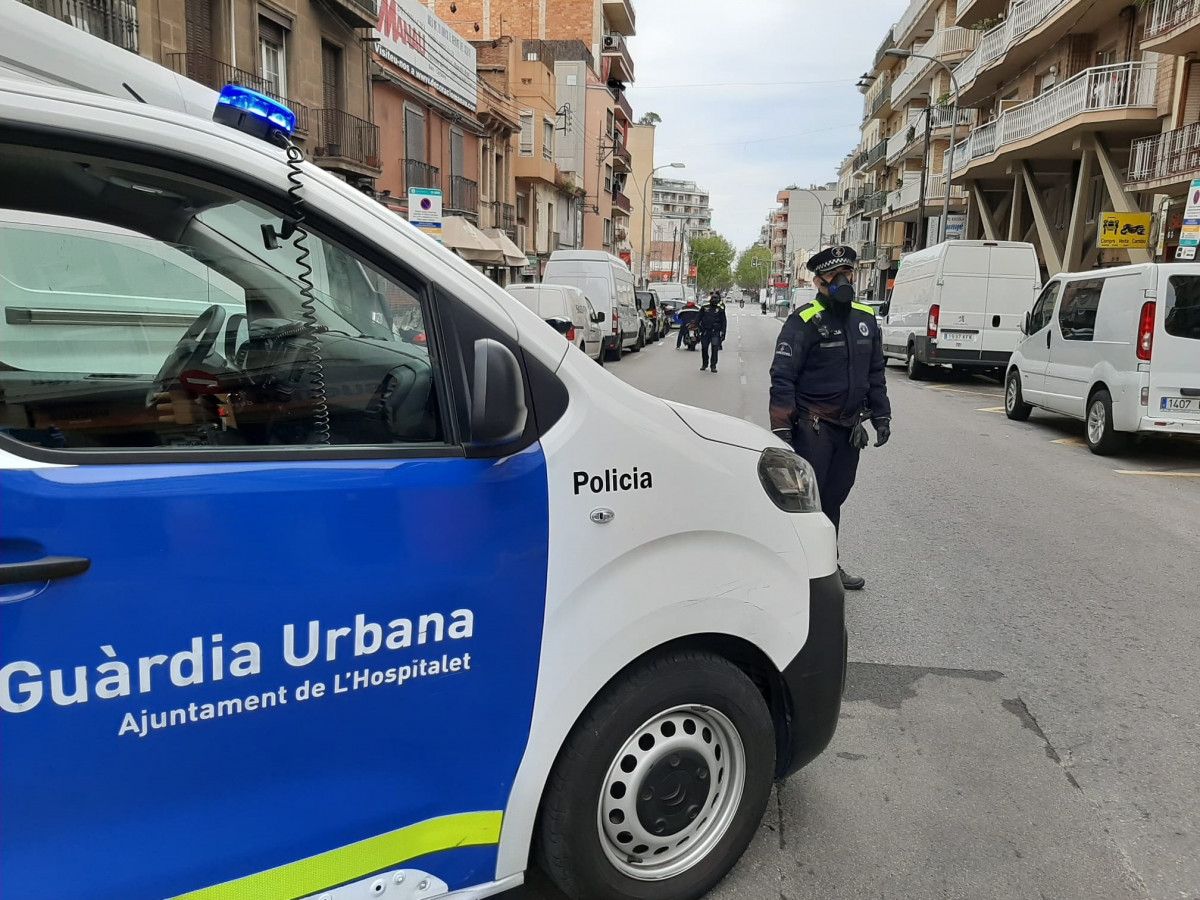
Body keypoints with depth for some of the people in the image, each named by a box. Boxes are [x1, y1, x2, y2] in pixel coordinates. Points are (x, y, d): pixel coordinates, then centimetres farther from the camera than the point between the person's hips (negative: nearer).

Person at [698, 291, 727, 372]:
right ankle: (704, 364, 29)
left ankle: (713, 366, -5)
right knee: (704, 348, 10)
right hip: (705, 331, 2)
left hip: (715, 332, -2)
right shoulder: (704, 307, 4)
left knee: (715, 349, -11)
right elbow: (699, 318, 10)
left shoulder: (720, 309, 2)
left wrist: (723, 333, 1)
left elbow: (723, 322, 6)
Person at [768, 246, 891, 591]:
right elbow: (782, 377, -14)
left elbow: (875, 373, 17)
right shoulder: (805, 321, -11)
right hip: (812, 428, -6)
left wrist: (881, 415, 13)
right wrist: (781, 426, -18)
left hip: (849, 428, 6)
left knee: (834, 498, 16)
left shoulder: (866, 318, 9)